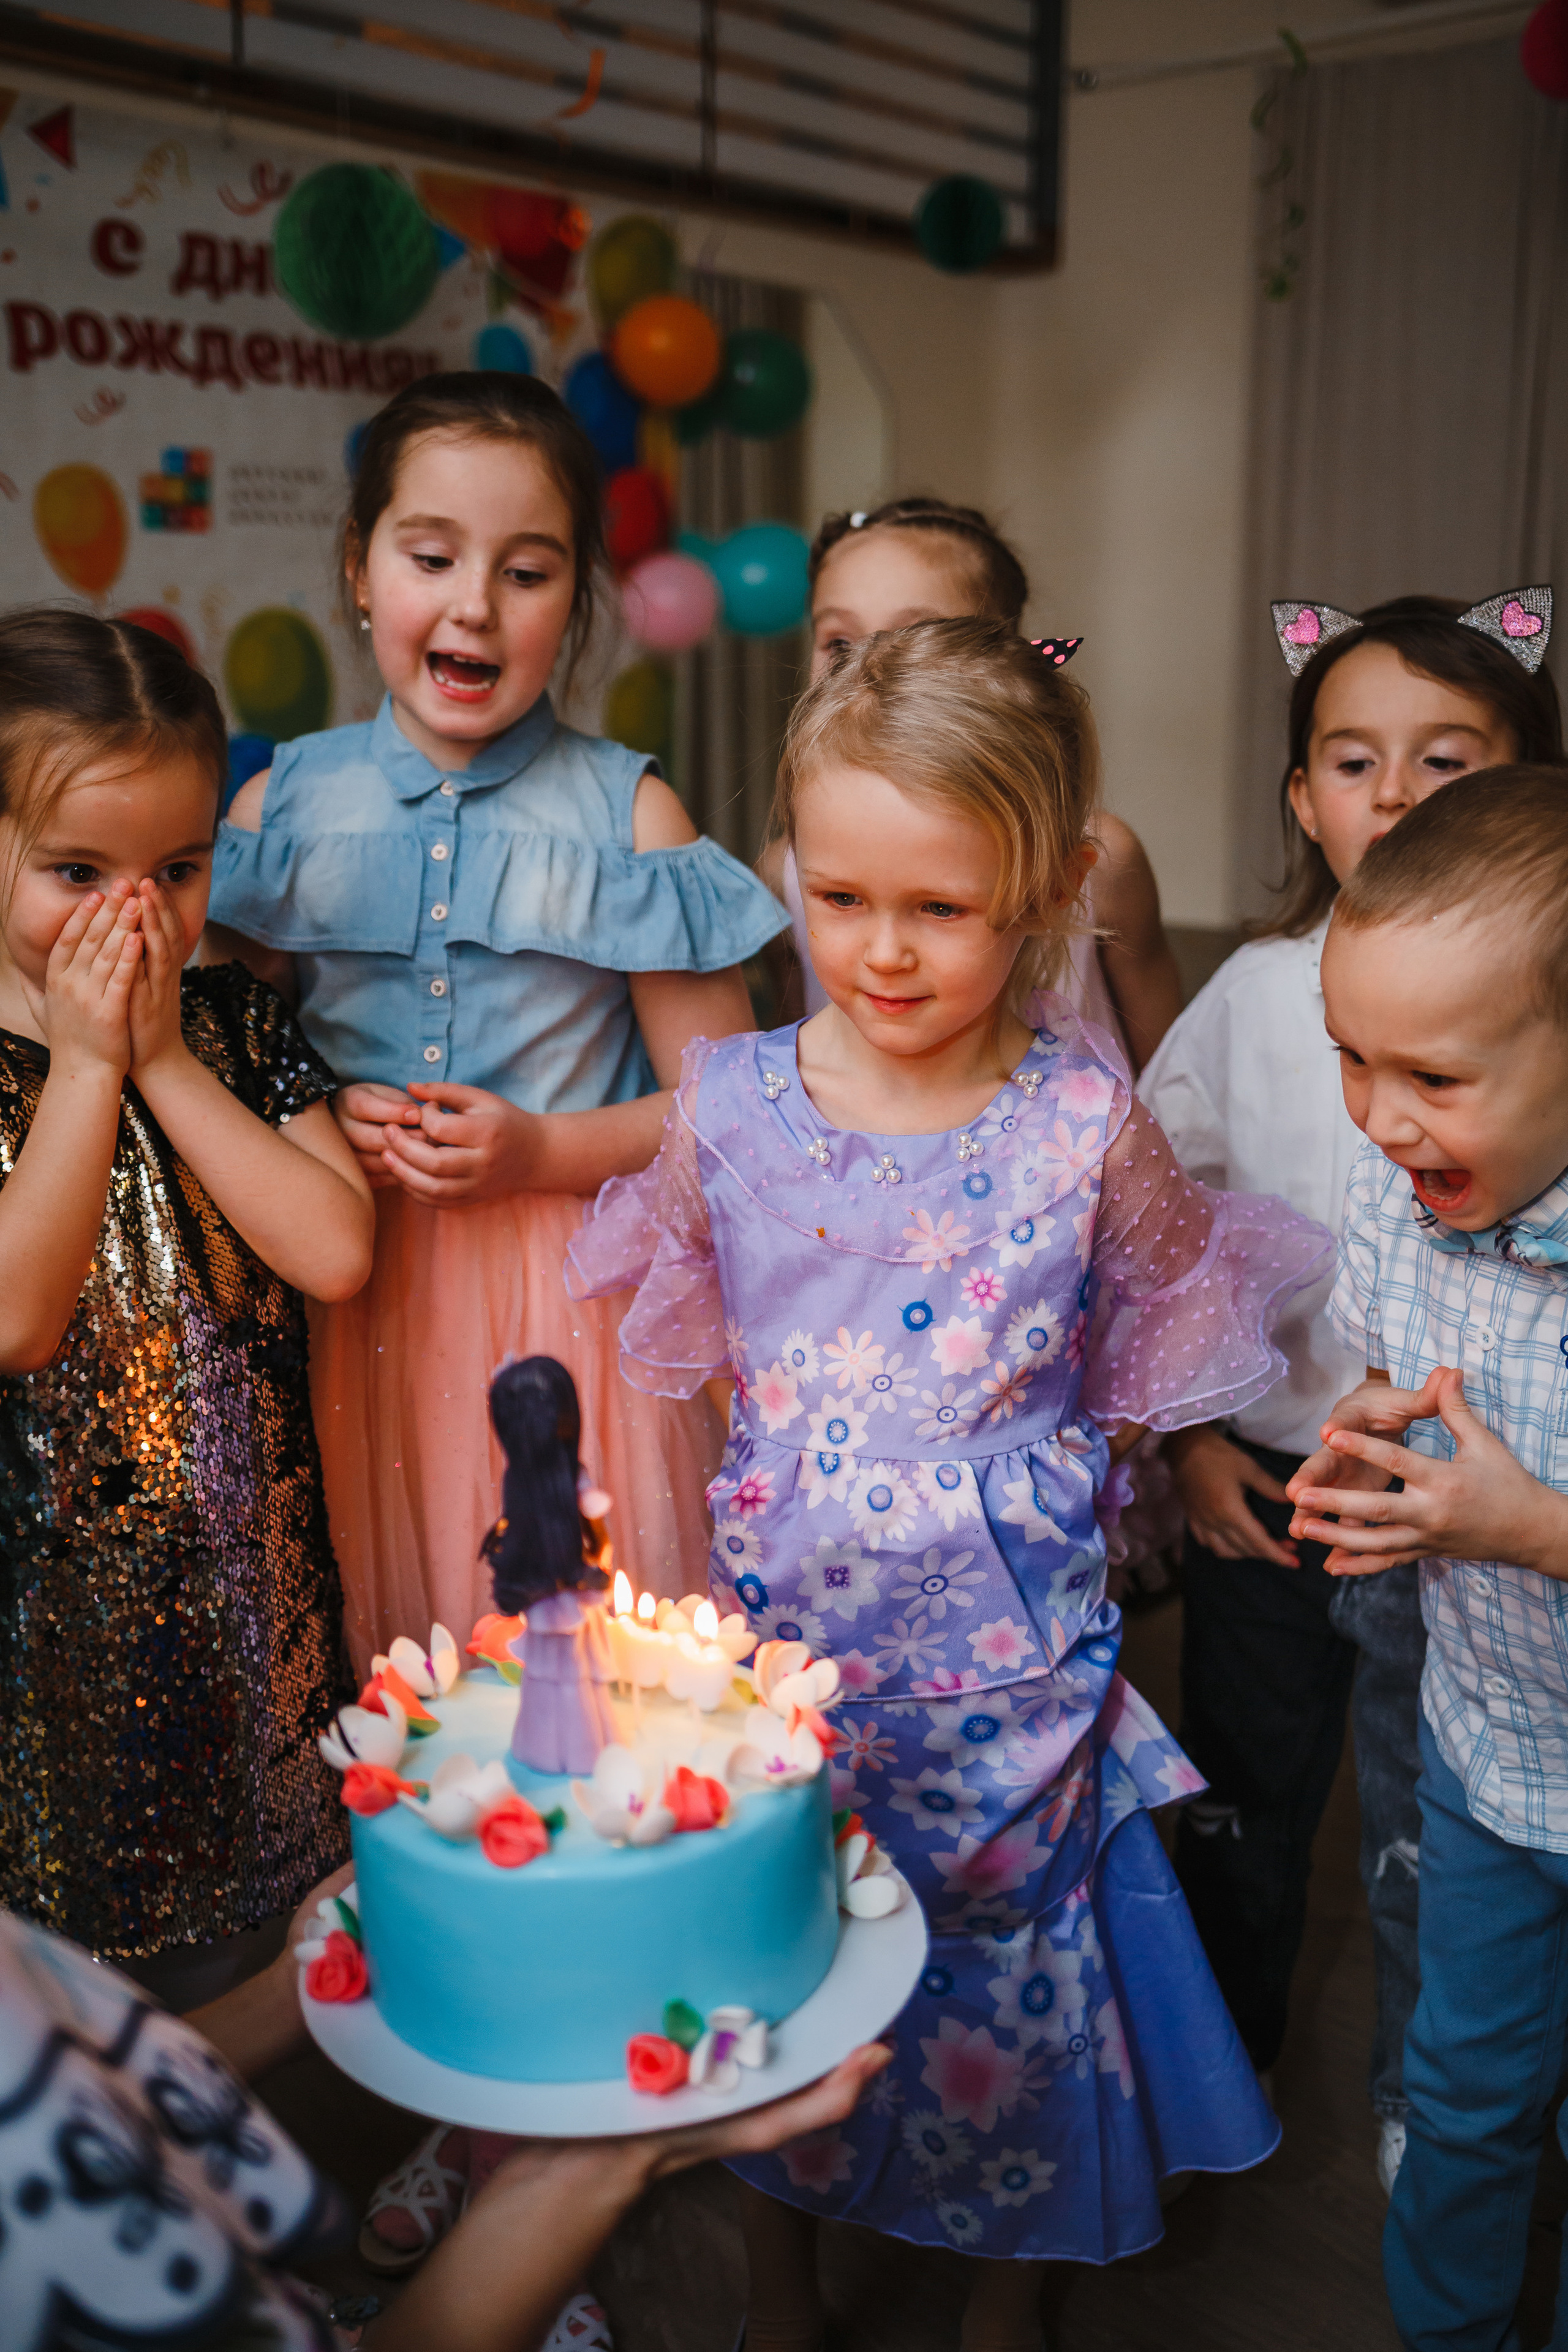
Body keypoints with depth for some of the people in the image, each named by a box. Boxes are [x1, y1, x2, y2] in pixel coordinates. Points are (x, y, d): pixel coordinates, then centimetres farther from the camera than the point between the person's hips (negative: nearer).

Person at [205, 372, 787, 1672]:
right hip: (350, 1305, 2)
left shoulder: (626, 811, -3)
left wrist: (542, 1151, -16)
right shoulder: (285, 804, 4)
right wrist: (324, 1122, -9)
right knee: (371, 1665, 12)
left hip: (574, 1292, -2)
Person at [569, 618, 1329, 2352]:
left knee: (1009, 1977, 16)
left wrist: (1025, 1499, -2)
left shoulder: (1086, 1121, -12)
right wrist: (668, 1603, 5)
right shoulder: (729, 1106, -8)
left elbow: (1157, 1363, 3)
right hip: (773, 1641, 1)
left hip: (1013, 1664, -1)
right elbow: (665, 1372, 4)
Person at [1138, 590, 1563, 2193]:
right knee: (1240, 1808, 19)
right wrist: (1185, 1429, 0)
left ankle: (1423, 2110, 43)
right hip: (1264, 1481, 2)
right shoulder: (1258, 992, -3)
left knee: (1430, 1846, 14)